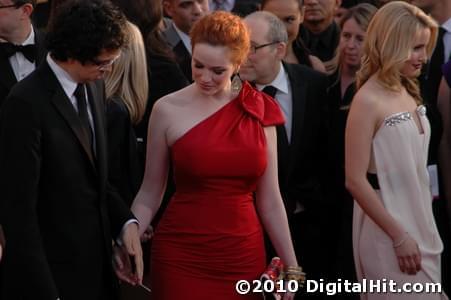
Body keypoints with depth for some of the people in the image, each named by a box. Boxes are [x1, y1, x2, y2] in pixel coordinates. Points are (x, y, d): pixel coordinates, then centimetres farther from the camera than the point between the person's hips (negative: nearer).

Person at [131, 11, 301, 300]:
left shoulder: (259, 110, 2)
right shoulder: (168, 110, -4)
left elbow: (269, 199, 7)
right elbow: (149, 194, 1)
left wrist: (291, 266, 7)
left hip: (244, 257, 2)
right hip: (181, 257, -2)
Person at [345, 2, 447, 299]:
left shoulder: (408, 94, 8)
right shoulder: (368, 101, -15)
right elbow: (355, 180, -18)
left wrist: (422, 229, 13)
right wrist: (399, 236, -17)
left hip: (419, 223, 8)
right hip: (388, 230, -8)